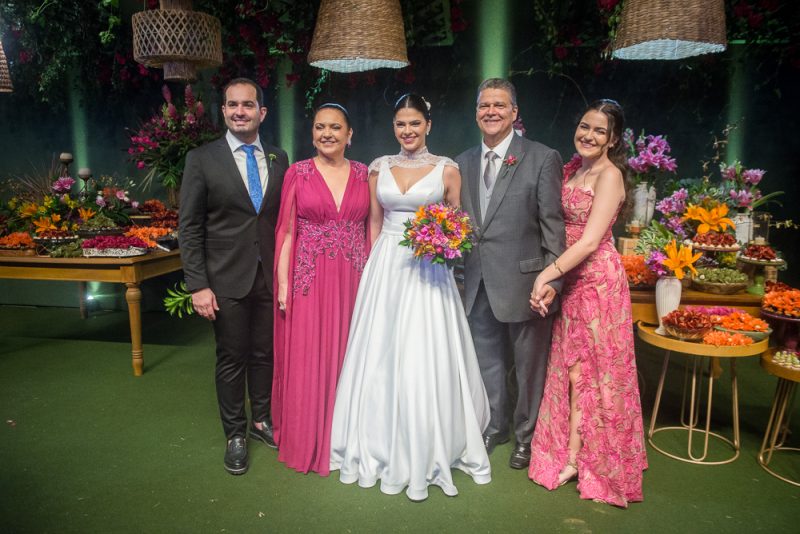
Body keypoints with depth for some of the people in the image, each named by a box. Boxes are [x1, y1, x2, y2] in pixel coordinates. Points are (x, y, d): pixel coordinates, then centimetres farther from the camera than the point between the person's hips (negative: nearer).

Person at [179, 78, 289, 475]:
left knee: (265, 354, 15)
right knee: (231, 359, 9)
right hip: (227, 279, -3)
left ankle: (261, 420, 36)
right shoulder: (202, 159, -4)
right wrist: (198, 285, -11)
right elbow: (189, 227, -6)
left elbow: (285, 219, 9)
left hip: (271, 277, 3)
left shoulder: (279, 159, 6)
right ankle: (235, 435, 27)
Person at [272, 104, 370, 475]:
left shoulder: (363, 174, 7)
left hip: (353, 281, 2)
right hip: (309, 281, -2)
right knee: (307, 361, 4)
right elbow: (287, 232, 0)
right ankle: (307, 442, 23)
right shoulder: (297, 173, 1)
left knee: (347, 359, 10)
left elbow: (370, 228, 9)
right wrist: (283, 284, -6)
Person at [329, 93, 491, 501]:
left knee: (425, 357, -1)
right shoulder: (379, 168, 9)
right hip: (385, 269, 3)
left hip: (428, 270, -2)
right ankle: (383, 447, 25)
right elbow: (374, 223, 13)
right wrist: (376, 267, 6)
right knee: (382, 356, 7)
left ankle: (428, 449, 18)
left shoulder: (446, 170, 2)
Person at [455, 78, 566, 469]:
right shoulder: (464, 162, 10)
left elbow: (552, 225, -9)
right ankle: (493, 429, 39)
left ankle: (526, 437, 32)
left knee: (529, 366, 11)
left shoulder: (542, 159, -5)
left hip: (523, 282, -4)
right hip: (479, 286, 5)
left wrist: (552, 282, -12)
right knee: (487, 363, 18)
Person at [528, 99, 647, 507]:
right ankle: (571, 451, 26)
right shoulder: (572, 170, 11)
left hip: (597, 279, -7)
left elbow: (590, 241, -20)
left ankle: (574, 457, 19)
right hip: (570, 278, 7)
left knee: (585, 367, 4)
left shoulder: (609, 175, -14)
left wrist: (547, 275, -19)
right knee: (571, 364, 12)